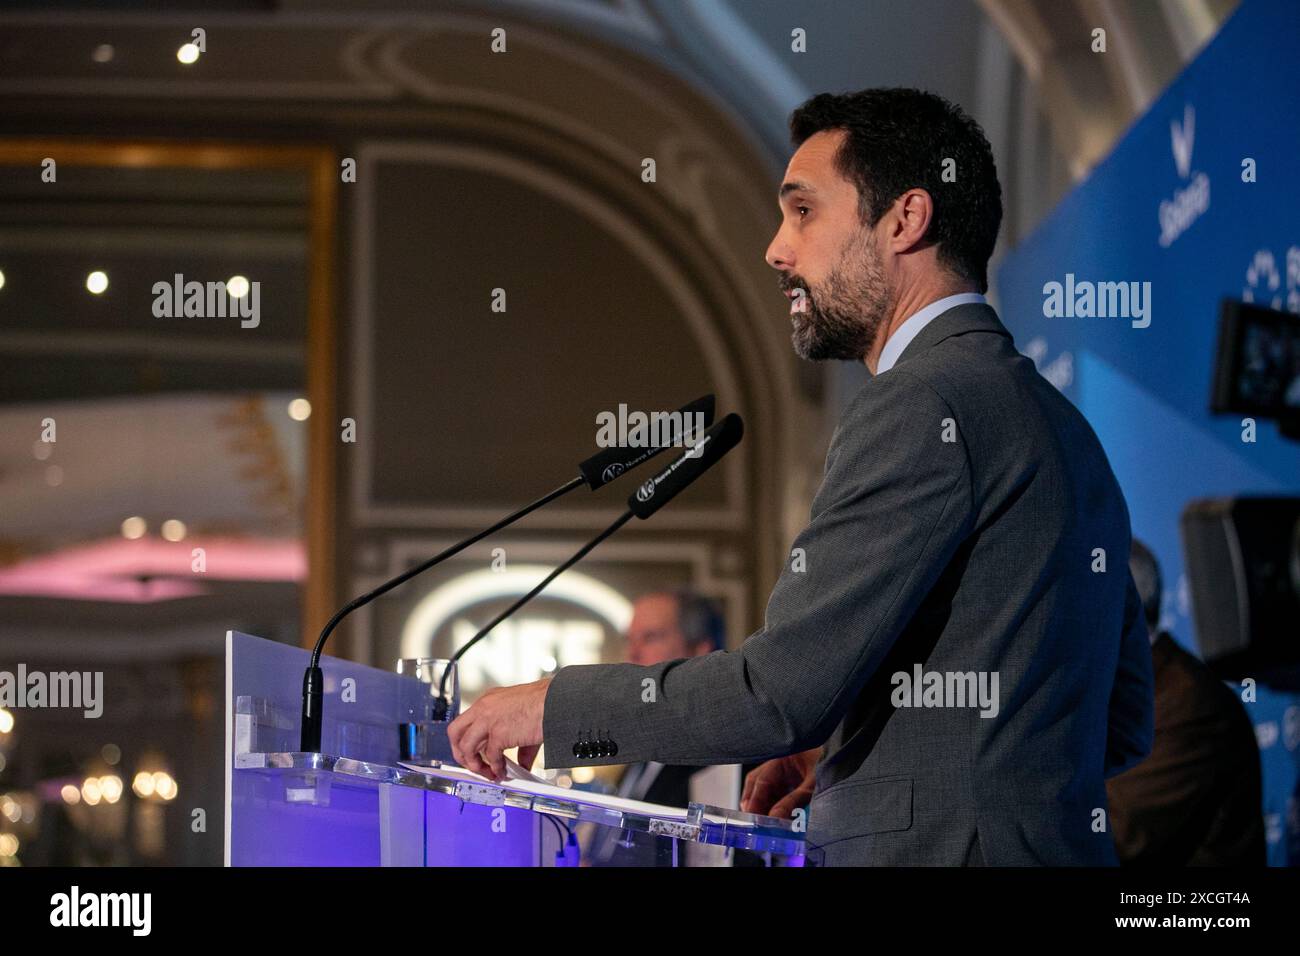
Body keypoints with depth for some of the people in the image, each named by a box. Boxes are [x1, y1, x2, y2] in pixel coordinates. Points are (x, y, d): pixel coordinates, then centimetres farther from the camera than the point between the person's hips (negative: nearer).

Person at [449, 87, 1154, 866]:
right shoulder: (1058, 421, 17)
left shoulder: (918, 410, -12)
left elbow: (785, 690, -18)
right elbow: (1124, 721, 19)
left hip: (937, 854, -9)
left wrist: (556, 705, -4)